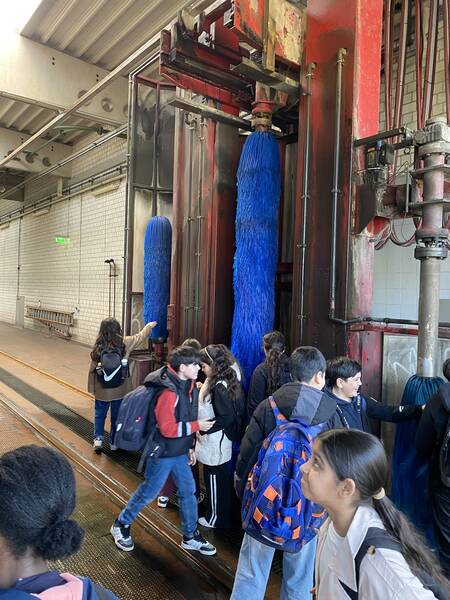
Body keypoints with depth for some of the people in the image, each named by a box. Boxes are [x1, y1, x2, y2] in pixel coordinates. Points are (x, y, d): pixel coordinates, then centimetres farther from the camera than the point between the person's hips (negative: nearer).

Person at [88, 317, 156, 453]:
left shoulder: (98, 347, -11)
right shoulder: (124, 343, -13)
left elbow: (92, 369, -4)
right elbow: (140, 336, 5)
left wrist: (91, 388, 8)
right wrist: (149, 326, 24)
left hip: (102, 389, 1)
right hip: (119, 389, 0)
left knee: (100, 414, 19)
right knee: (116, 415, 15)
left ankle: (98, 438, 7)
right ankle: (114, 442, 26)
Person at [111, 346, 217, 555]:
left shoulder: (189, 387, 0)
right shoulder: (168, 392, -28)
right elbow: (167, 428, -28)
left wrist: (190, 446, 12)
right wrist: (197, 426, -25)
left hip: (180, 452, 8)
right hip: (163, 453, -8)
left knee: (188, 490, 15)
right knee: (148, 492, 10)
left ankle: (190, 536, 33)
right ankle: (121, 525, 34)